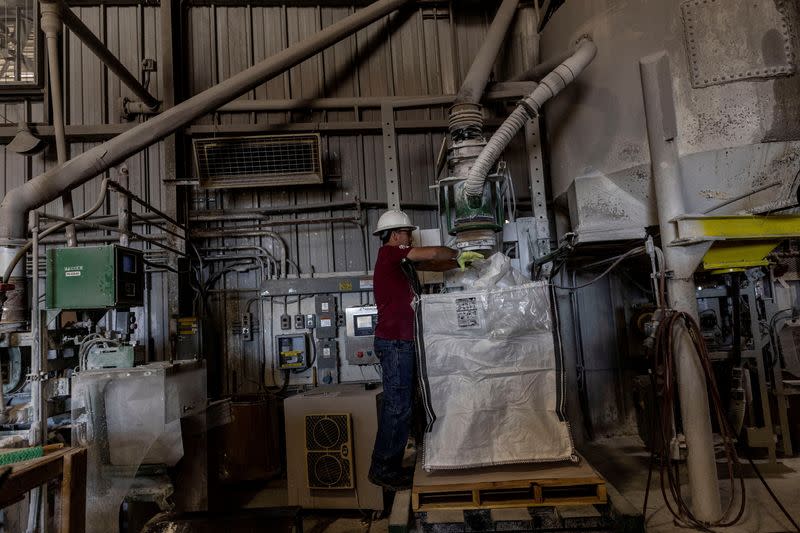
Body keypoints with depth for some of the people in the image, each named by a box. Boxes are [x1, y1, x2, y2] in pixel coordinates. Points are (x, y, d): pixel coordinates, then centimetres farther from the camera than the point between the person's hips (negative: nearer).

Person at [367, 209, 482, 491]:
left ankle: (390, 465, 21)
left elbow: (430, 265, 20)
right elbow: (432, 253, -14)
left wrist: (458, 262, 6)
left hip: (401, 342, 10)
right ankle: (382, 469, 4)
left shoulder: (397, 260, 18)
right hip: (394, 342, -10)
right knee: (398, 406, -6)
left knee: (400, 405, 12)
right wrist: (459, 254, 1)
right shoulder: (388, 253, -10)